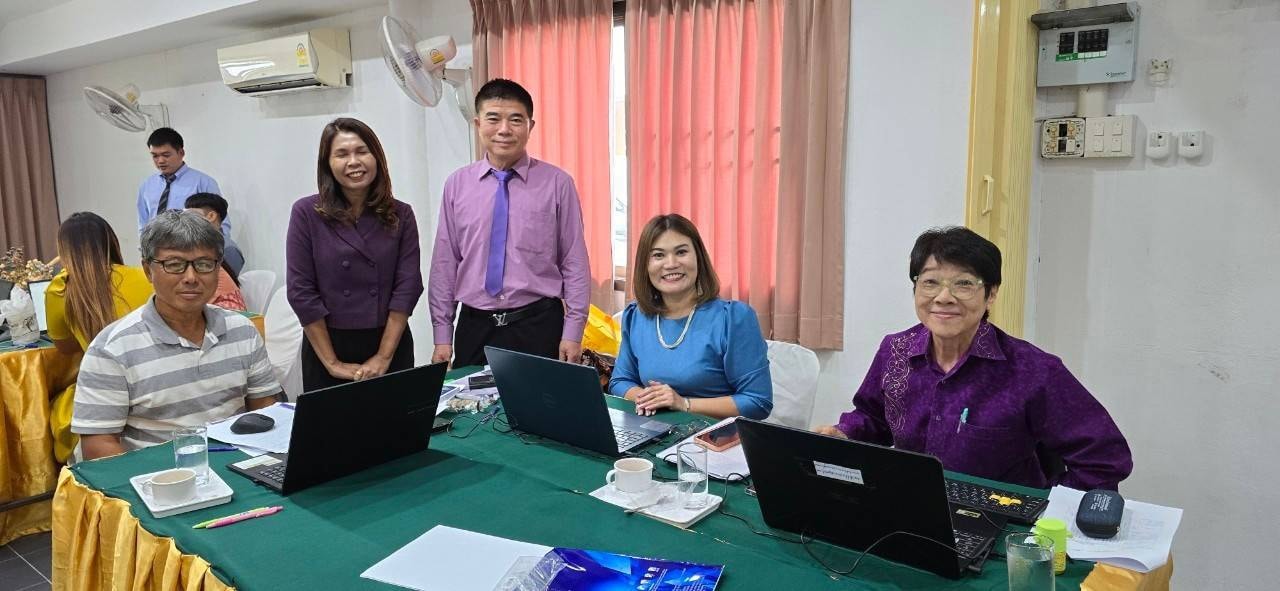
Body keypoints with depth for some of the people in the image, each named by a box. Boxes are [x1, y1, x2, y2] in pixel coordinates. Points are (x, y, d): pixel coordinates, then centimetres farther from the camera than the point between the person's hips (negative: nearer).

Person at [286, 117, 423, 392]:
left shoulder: (401, 215, 0)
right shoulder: (306, 213, -5)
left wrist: (384, 357, -11)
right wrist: (333, 363, -9)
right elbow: (301, 291, -7)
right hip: (327, 346, -1)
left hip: (391, 345, 2)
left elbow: (407, 286, -4)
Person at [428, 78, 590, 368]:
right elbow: (445, 263, 5)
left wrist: (572, 333, -5)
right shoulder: (457, 184, 3)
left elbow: (574, 263, -2)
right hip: (474, 327, 2)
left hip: (538, 325, -2)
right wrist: (442, 336, 5)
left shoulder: (557, 183, -4)